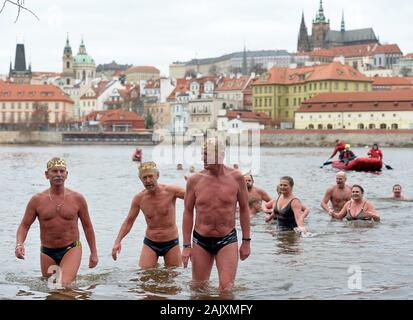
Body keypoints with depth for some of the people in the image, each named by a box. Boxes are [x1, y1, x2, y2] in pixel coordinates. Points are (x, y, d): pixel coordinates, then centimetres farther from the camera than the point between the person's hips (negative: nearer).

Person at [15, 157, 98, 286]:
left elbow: (87, 226, 7)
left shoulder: (77, 199, -3)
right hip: (47, 252, 2)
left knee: (65, 285, -23)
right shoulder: (37, 200, -3)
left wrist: (93, 253, 7)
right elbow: (24, 226, 1)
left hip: (71, 249, -2)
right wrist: (19, 244, -19)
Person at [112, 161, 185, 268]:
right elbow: (129, 221, 7)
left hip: (171, 244, -1)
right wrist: (118, 241, -5)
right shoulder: (139, 198, -4)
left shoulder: (170, 191, -12)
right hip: (150, 244, 1)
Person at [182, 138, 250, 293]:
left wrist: (246, 241, 4)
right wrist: (186, 245, 0)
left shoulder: (236, 177, -5)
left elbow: (244, 209, 5)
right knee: (198, 288, 11)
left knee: (227, 288, -10)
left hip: (227, 239, -1)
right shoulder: (195, 180, -4)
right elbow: (188, 212, 3)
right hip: (200, 241, 1)